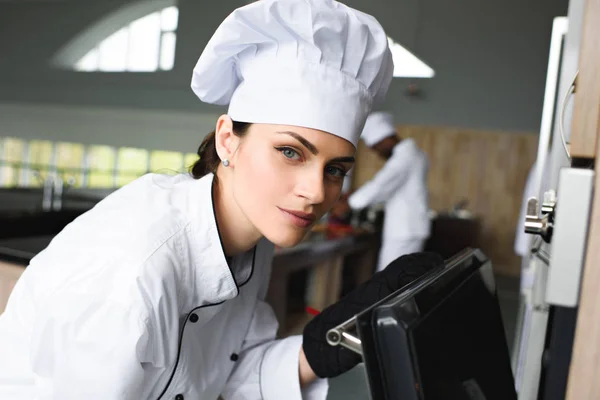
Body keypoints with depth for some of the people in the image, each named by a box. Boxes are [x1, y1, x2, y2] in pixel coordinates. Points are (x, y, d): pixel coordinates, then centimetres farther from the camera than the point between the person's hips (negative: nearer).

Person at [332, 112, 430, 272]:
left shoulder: (404, 156, -14)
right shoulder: (412, 152, 16)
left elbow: (380, 185, -21)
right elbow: (389, 188, 20)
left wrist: (348, 204, -11)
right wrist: (356, 195, 12)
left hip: (404, 231, -9)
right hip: (409, 229, 10)